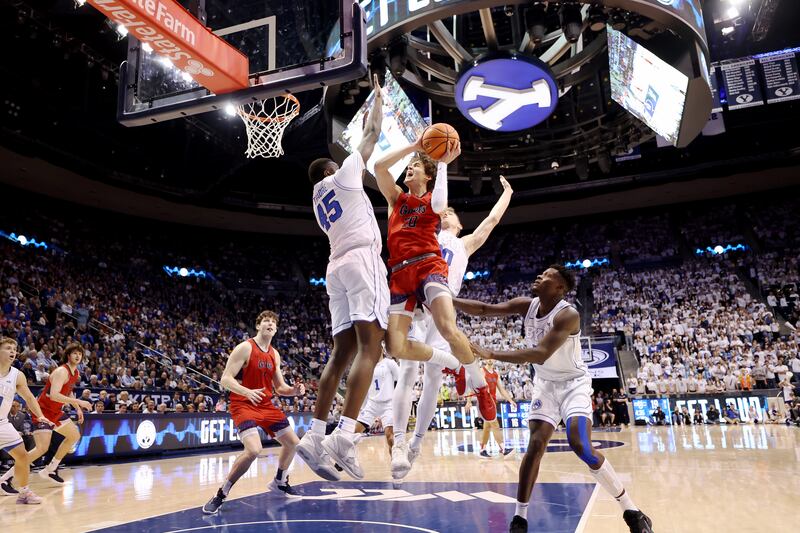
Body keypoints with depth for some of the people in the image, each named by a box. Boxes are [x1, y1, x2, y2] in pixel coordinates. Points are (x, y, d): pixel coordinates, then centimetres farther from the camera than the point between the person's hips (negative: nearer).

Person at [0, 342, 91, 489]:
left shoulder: (75, 373, 7)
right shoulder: (62, 371, -23)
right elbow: (54, 395, -34)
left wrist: (78, 409, 16)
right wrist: (78, 402, -33)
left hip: (56, 411, 10)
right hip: (43, 411, -10)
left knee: (74, 436, 14)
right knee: (42, 448, -18)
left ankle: (50, 470, 21)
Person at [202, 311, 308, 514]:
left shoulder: (275, 354, 9)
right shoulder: (245, 348, -13)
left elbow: (280, 387, 14)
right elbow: (225, 379, -18)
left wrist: (294, 391, -8)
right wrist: (247, 392, -35)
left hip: (266, 405, 8)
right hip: (243, 405, -8)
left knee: (293, 442, 10)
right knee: (253, 450, -28)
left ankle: (279, 482, 35)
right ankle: (221, 494, -8)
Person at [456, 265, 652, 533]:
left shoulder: (568, 315, -29)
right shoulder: (526, 306, -9)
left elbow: (541, 354, -40)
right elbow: (484, 309, -11)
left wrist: (490, 354, -44)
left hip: (573, 383, -5)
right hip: (545, 383, 5)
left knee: (581, 446, -19)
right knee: (535, 445, -4)